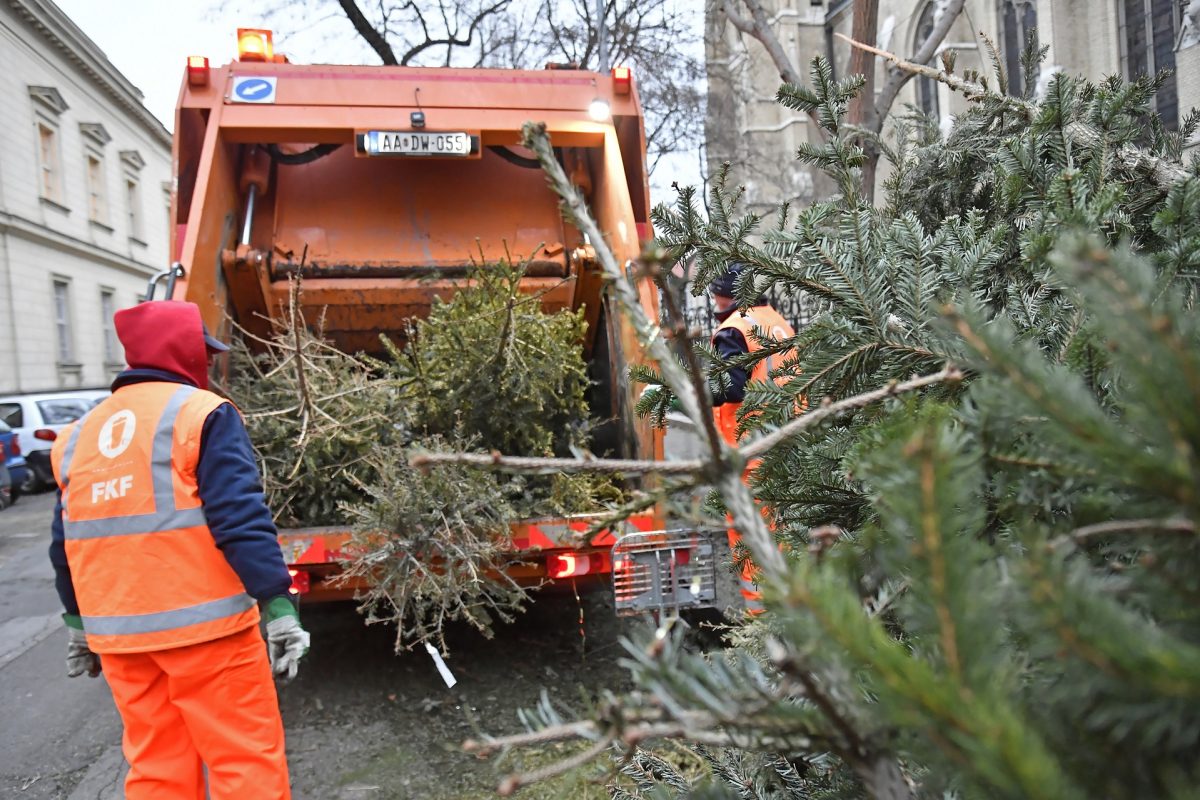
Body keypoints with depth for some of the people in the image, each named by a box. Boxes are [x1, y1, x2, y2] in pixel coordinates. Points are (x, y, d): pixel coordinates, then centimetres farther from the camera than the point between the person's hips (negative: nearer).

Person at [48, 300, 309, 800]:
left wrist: (78, 623, 26)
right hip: (203, 624, -7)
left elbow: (67, 545, 17)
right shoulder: (201, 414, -9)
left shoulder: (78, 436, 13)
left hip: (118, 633, 7)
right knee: (246, 758, 2)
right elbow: (240, 519, -18)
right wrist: (277, 603, -17)